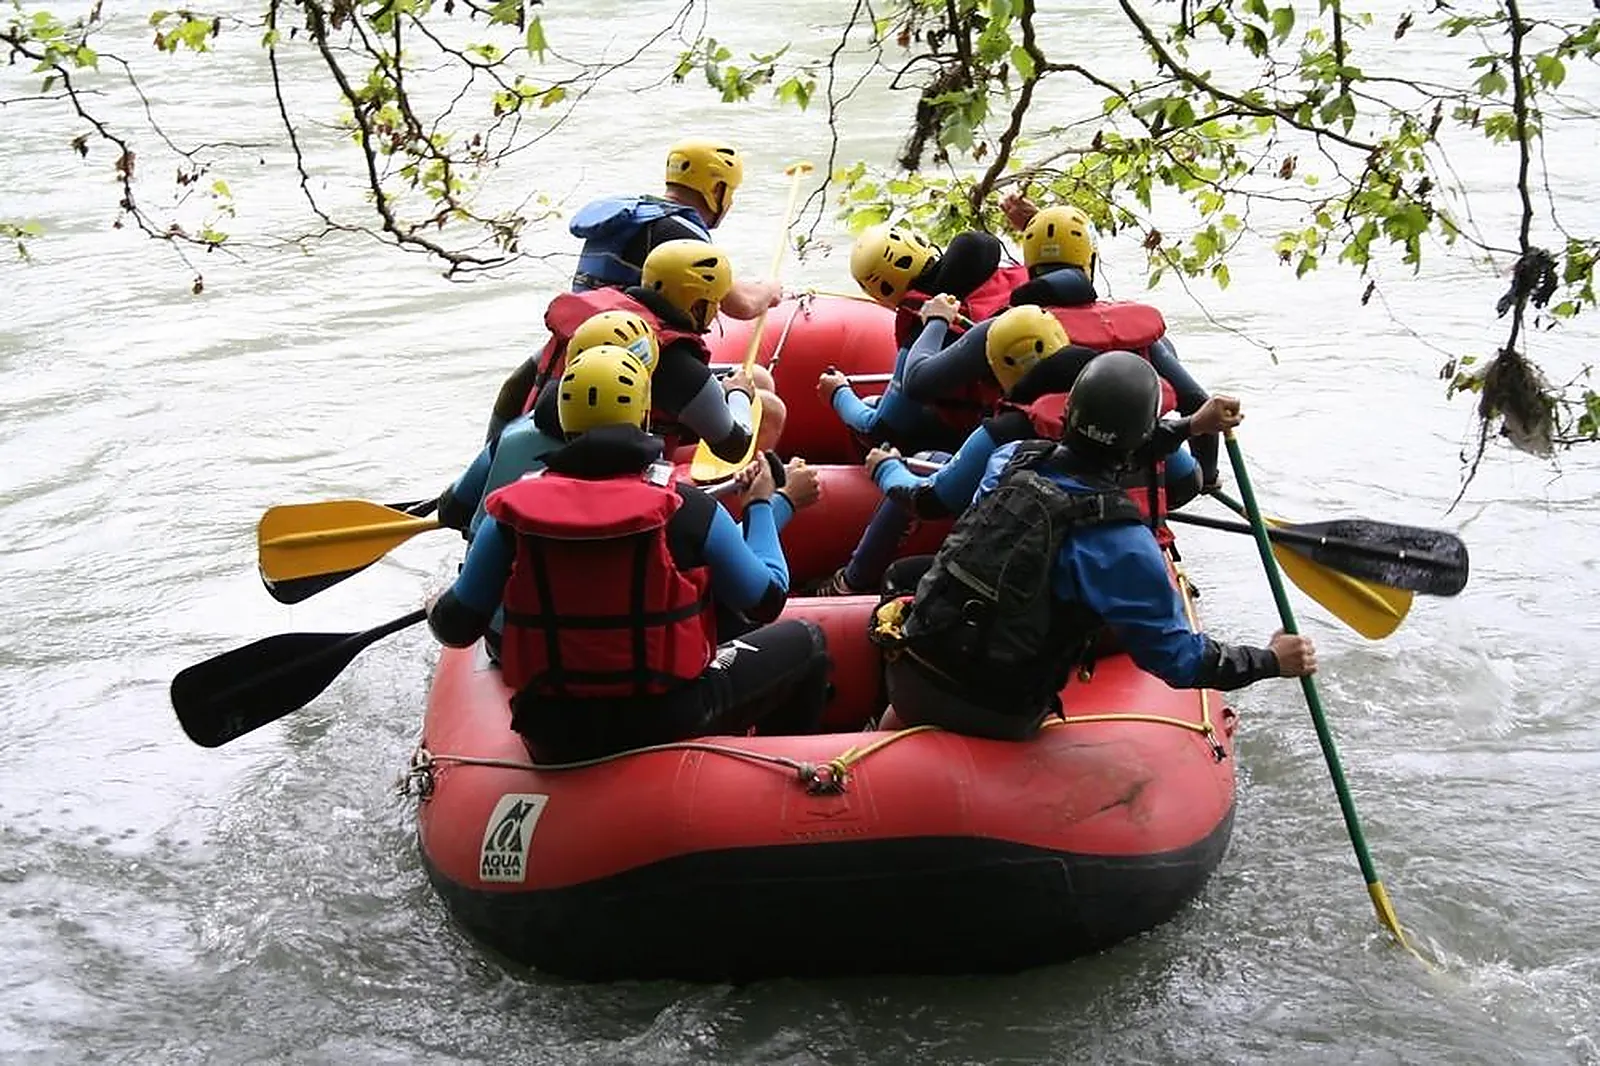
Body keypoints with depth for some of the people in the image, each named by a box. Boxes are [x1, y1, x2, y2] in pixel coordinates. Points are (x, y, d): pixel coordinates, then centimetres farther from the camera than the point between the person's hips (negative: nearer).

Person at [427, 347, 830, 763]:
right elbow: (768, 599, -1)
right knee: (805, 640, 19)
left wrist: (436, 610, 23)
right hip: (666, 725, -3)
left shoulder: (512, 513, -8)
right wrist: (766, 503, 14)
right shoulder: (687, 509, -13)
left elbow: (456, 629, -2)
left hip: (550, 743, 4)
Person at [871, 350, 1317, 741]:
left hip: (908, 679, 3)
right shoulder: (1121, 545, -20)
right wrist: (1272, 661, 0)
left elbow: (1082, 462, 17)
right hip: (996, 716, -3)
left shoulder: (1009, 460, -5)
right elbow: (1177, 659, -14)